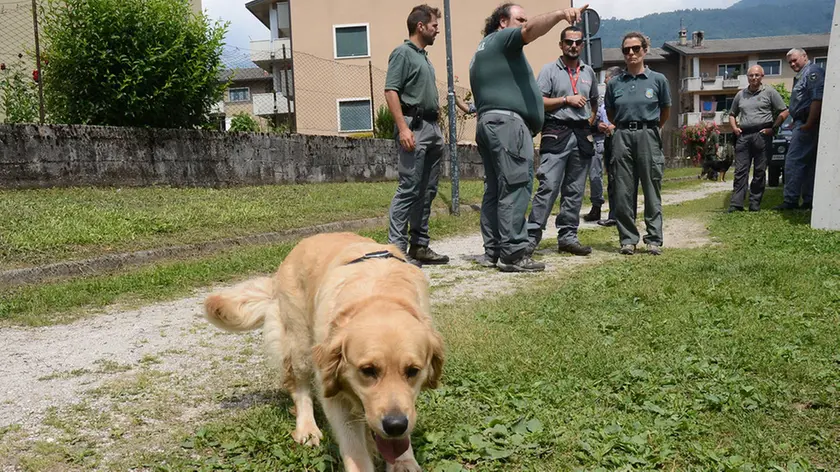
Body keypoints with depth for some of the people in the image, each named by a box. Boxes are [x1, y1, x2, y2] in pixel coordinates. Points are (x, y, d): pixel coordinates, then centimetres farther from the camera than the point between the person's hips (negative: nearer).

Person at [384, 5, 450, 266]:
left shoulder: (424, 56, 22)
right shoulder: (403, 53, -4)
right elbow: (391, 92, -14)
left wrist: (437, 129, 18)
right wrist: (403, 128, -23)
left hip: (432, 127, 9)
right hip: (414, 126, -9)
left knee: (427, 190, 9)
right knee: (408, 189, -11)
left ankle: (420, 246, 15)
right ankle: (396, 247, -8)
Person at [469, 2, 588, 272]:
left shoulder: (481, 51, 30)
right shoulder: (502, 39, 2)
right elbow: (532, 30, -19)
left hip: (486, 122, 10)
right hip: (508, 122, -10)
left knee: (495, 191, 7)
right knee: (515, 189, -13)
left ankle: (492, 251, 8)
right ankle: (513, 254, -17)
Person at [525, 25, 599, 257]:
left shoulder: (589, 72, 17)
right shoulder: (549, 70, 3)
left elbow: (594, 101, 29)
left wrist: (591, 121, 15)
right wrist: (566, 100, -10)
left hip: (582, 135, 5)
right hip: (557, 133, -5)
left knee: (575, 190, 6)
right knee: (548, 187, -13)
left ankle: (567, 236, 13)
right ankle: (531, 235, -12)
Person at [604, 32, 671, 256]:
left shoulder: (658, 80, 3)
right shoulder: (615, 83, 7)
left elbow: (665, 111, 16)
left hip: (648, 135, -1)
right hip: (623, 137, 2)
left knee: (652, 189, 1)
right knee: (624, 191, 2)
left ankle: (654, 239, 8)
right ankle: (628, 239, 10)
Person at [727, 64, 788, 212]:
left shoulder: (769, 92, 4)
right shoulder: (740, 95, 16)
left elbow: (783, 111, 2)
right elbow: (732, 114, 26)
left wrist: (773, 128, -6)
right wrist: (734, 128, 9)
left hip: (762, 135, -3)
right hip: (743, 136, 3)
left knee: (759, 171, 1)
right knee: (740, 171, -2)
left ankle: (755, 204, 6)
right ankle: (736, 204, -4)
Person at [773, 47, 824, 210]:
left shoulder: (813, 72, -8)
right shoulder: (800, 76, 23)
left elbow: (817, 99, -20)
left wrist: (808, 124, -24)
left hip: (807, 125, -11)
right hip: (803, 124, 11)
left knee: (793, 162, -11)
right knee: (809, 163, 10)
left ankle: (790, 200, -10)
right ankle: (808, 200, 14)